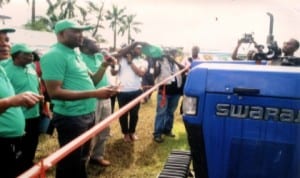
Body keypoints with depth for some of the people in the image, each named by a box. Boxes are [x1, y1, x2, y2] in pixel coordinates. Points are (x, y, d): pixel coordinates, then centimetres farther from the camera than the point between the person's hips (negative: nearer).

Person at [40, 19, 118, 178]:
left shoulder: (75, 53, 11)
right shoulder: (54, 56, -17)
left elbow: (91, 81, 18)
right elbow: (55, 92, -25)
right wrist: (94, 93, -28)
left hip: (87, 114, 9)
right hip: (71, 118, -9)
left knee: (81, 159, 26)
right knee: (70, 164, 8)